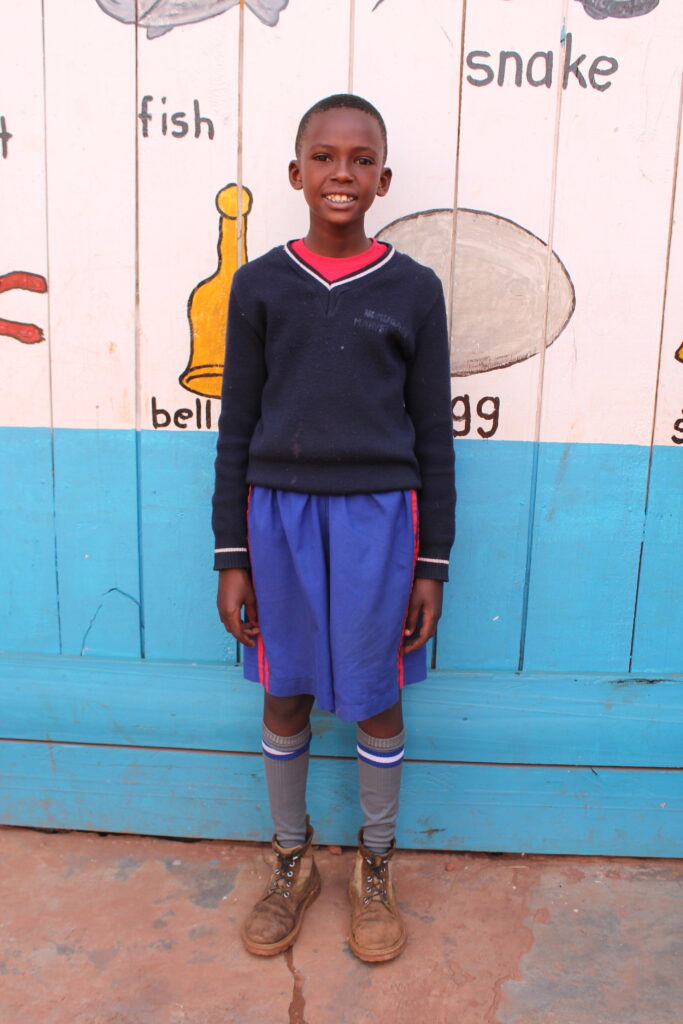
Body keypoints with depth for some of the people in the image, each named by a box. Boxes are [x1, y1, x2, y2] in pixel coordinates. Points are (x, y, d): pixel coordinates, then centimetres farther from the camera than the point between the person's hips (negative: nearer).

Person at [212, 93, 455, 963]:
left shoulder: (413, 289, 0)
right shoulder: (259, 285, 2)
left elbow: (433, 434, 2)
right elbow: (237, 426, 4)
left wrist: (433, 563, 1)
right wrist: (231, 556, 1)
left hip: (378, 515, -1)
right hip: (279, 511, 1)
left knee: (376, 700, 10)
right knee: (286, 697, 13)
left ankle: (375, 867, 35)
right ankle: (291, 861, 37)